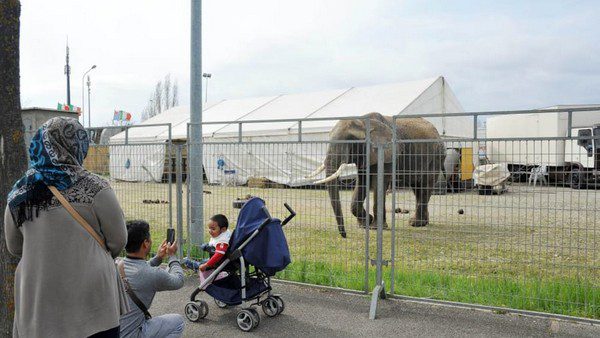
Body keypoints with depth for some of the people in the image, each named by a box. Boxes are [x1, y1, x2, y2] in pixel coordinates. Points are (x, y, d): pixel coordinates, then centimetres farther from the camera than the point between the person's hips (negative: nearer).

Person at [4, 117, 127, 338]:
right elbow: (118, 240, -5)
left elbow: (14, 248, 12)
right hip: (89, 299, -4)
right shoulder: (93, 187, -13)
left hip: (36, 306, 4)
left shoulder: (19, 194, 0)